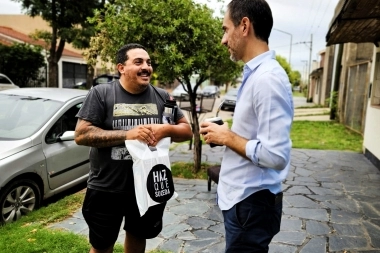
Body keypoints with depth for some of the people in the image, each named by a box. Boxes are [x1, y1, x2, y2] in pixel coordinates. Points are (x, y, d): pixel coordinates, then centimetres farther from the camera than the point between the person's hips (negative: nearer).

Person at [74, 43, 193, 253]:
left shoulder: (162, 97, 1)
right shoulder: (101, 94, -8)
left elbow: (187, 131, 4)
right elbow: (81, 135, -14)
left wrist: (165, 130, -18)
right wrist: (127, 134, -24)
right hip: (107, 190, -2)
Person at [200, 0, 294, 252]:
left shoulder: (267, 78, -23)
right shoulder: (255, 74, 7)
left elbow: (275, 156, -28)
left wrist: (227, 137, -18)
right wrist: (226, 134, 4)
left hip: (252, 203, -9)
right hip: (242, 197, 9)